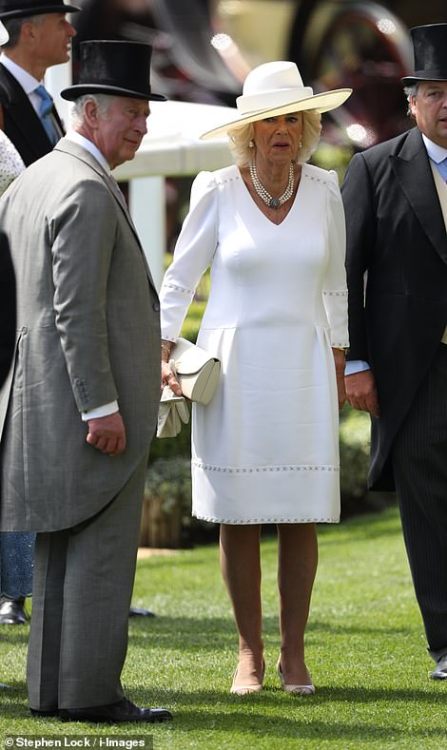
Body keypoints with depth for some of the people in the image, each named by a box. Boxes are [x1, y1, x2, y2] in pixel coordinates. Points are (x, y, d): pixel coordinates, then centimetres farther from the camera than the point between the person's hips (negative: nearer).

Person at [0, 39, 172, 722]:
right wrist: (102, 407, -21)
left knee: (62, 548, 12)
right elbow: (76, 309, -21)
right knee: (100, 548, -6)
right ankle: (90, 691, -5)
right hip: (95, 399, -10)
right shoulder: (88, 192, -16)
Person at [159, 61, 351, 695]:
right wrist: (163, 355, -5)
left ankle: (294, 652, 10)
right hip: (233, 364, -1)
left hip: (302, 367, 2)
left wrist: (339, 367, 12)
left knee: (301, 516, 0)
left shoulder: (324, 191, 2)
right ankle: (250, 654, 9)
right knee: (239, 514, 1)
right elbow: (179, 278, 4)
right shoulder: (218, 192, -4)